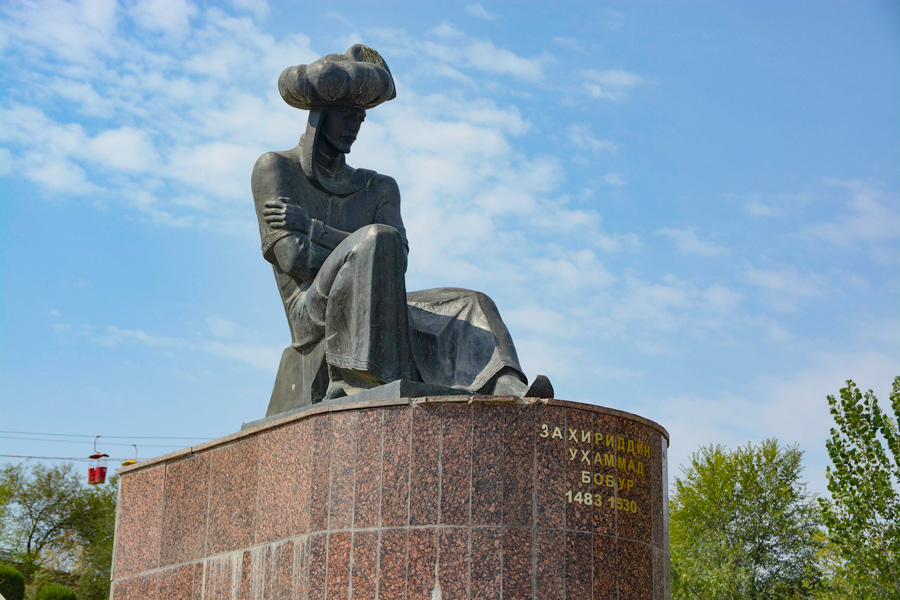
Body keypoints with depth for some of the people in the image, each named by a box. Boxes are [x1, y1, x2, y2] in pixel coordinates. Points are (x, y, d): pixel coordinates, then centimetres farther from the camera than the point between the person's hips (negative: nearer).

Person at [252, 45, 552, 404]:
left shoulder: (379, 189, 20)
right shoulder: (273, 169, 8)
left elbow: (399, 258, -1)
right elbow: (292, 256, -8)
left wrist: (314, 229, -8)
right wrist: (357, 244, -3)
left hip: (371, 319, 6)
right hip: (311, 313, -6)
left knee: (470, 307, -15)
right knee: (379, 238, -31)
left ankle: (511, 390, -47)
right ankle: (353, 380, -41)